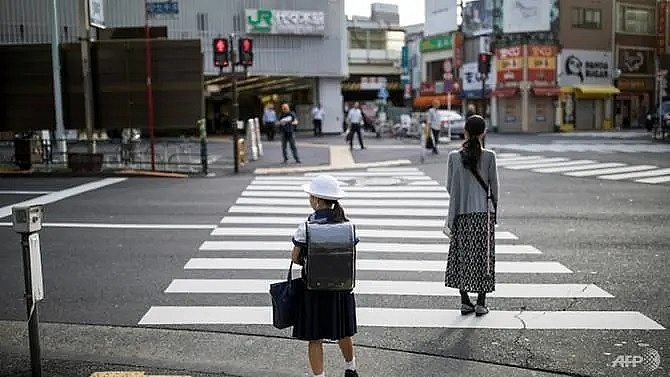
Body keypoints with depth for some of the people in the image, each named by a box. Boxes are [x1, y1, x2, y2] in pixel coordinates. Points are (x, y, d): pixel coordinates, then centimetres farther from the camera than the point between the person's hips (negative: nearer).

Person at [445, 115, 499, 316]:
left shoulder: (454, 157, -3)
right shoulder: (489, 156, -6)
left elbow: (450, 187, 3)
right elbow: (494, 186, -1)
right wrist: (494, 208, 13)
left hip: (461, 213, 1)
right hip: (483, 212, -1)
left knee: (462, 255, 10)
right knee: (483, 255, 6)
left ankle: (465, 301, 13)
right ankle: (481, 302, 9)